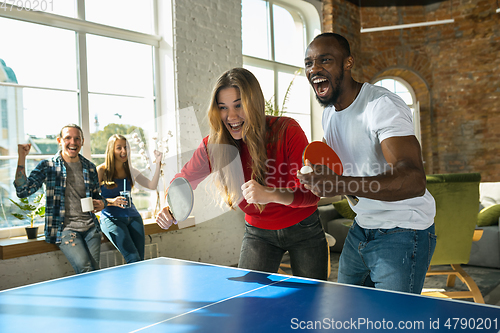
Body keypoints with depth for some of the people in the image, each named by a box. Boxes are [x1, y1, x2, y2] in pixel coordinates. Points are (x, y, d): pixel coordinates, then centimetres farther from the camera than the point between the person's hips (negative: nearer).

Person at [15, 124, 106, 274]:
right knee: (86, 268, -21)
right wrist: (22, 158, -11)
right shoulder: (47, 166, 2)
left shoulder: (90, 167, 12)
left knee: (94, 271, -6)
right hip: (64, 228, -4)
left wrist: (101, 203, 0)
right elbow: (23, 191, -8)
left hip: (91, 227, 4)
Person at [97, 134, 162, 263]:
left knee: (140, 260, -3)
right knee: (133, 259, -20)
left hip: (133, 216, 5)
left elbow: (152, 185, 5)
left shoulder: (130, 170, 11)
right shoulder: (101, 170, -2)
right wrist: (112, 201, -20)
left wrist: (158, 164, -5)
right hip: (111, 218, -5)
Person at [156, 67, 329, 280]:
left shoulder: (287, 131, -23)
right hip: (258, 233, 1)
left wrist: (270, 195, -45)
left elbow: (311, 193, -26)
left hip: (303, 230, -1)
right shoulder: (213, 145, -16)